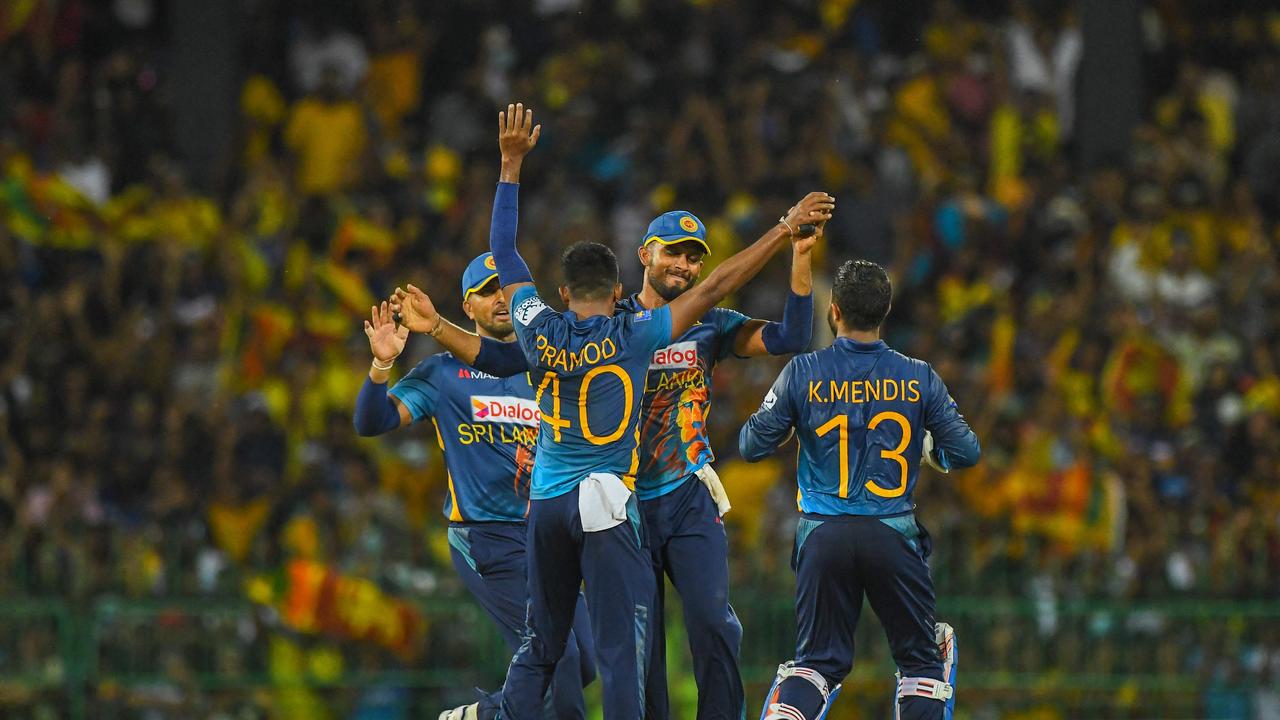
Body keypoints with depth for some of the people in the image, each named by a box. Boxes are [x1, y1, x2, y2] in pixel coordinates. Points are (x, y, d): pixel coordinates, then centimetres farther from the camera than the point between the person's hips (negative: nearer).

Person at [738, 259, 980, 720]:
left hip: (824, 534, 1)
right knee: (919, 657, 13)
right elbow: (965, 453, 1)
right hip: (893, 535, -1)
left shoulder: (804, 373, -5)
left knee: (819, 660, 9)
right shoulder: (917, 378, -3)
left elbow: (752, 446, -1)